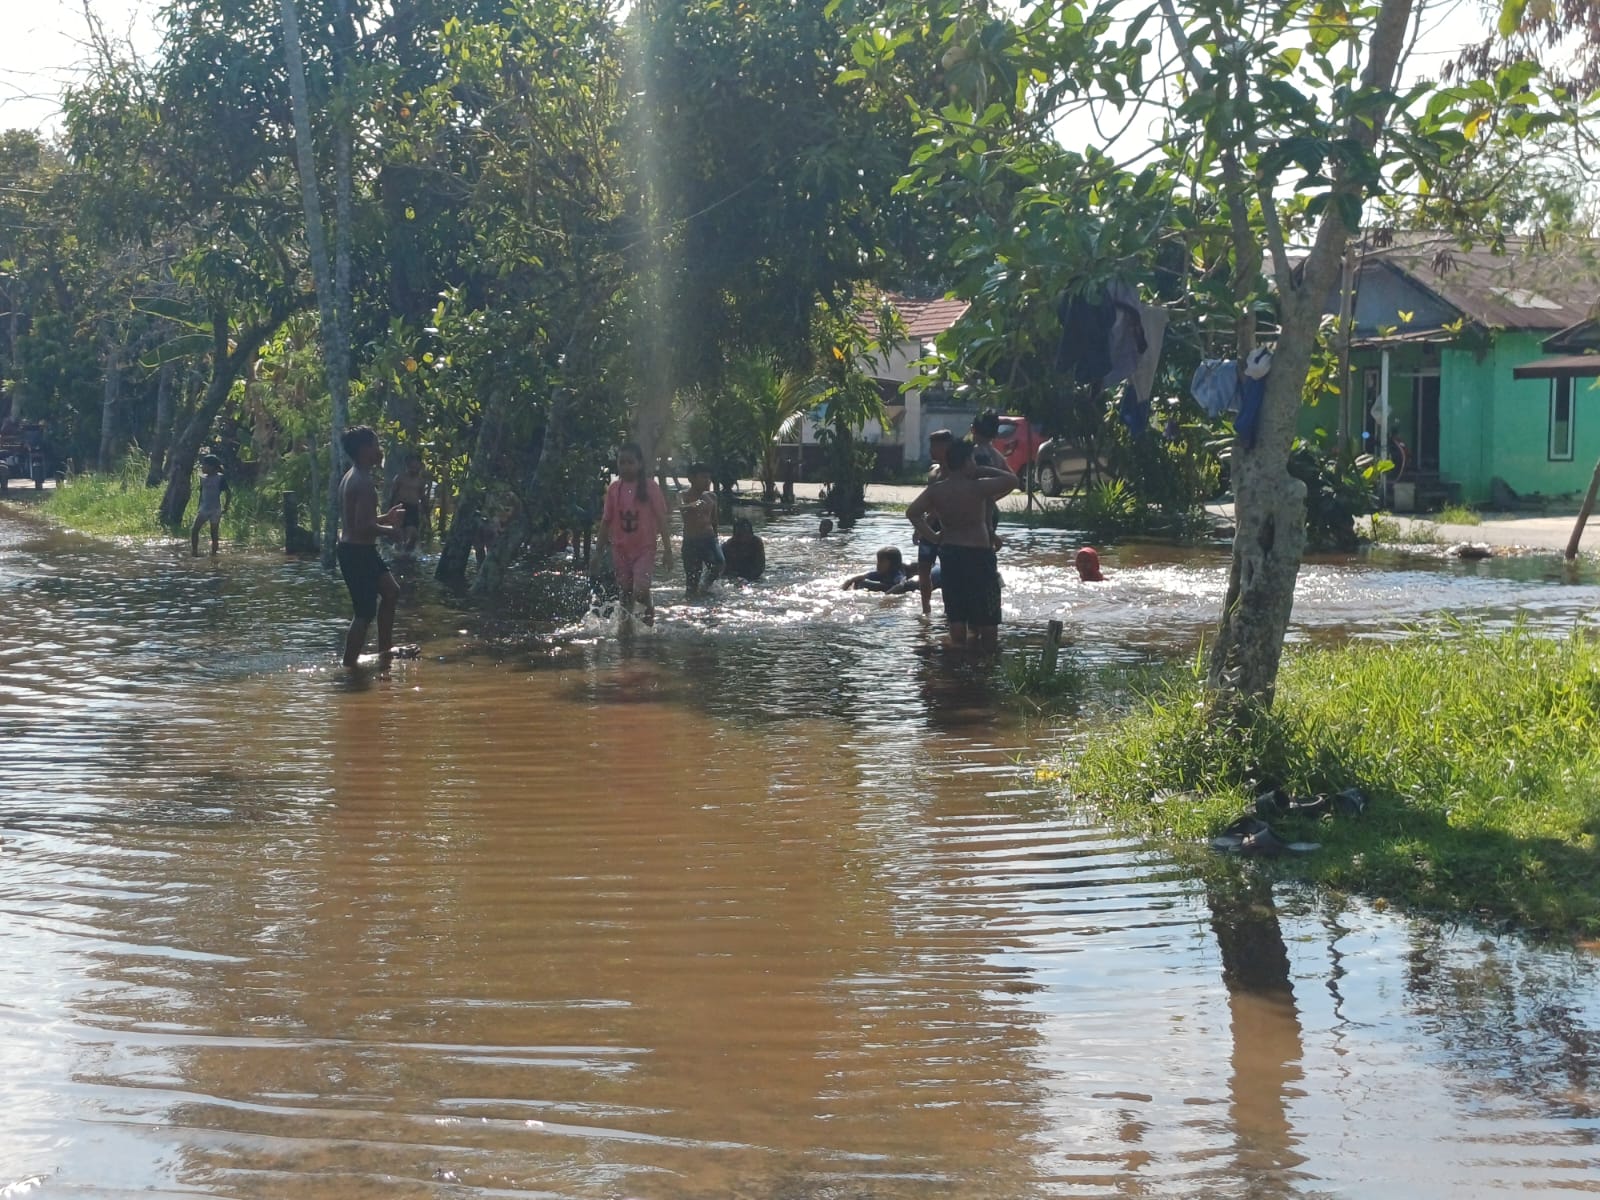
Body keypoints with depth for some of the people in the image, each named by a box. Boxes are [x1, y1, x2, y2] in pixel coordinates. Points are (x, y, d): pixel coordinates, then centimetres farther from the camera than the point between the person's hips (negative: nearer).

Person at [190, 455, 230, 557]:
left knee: (214, 534, 0)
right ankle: (194, 552, -1)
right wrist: (199, 507, 14)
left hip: (215, 510, -5)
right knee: (194, 530, -5)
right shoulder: (203, 478, 9)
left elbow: (228, 494, -5)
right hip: (204, 509, 5)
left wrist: (225, 508, -7)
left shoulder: (220, 478, -7)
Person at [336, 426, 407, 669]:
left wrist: (386, 518, 15)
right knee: (365, 613, -4)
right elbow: (363, 526, -27)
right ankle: (349, 665, 1)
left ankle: (385, 650, 27)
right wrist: (390, 531, -11)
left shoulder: (351, 478, 12)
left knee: (390, 591, 21)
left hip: (360, 551, 11)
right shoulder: (363, 482, -20)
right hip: (358, 551, -11)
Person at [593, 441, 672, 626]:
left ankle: (649, 623, 5)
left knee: (640, 591, -17)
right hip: (620, 550, 4)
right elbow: (606, 522, 10)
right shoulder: (614, 489, 4)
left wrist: (667, 550, -9)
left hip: (644, 548, -4)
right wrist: (598, 552, 9)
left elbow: (661, 519, -5)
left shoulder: (650, 487, -6)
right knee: (625, 594, 9)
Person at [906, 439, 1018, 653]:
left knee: (955, 603, 12)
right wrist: (983, 471, 1)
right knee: (986, 607, 5)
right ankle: (987, 642, 7)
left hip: (949, 553, 5)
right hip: (979, 553, -5)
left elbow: (912, 512, -1)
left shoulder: (935, 490, 0)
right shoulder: (978, 487, -13)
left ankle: (959, 641, 14)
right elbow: (1012, 480, -7)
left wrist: (932, 536, 4)